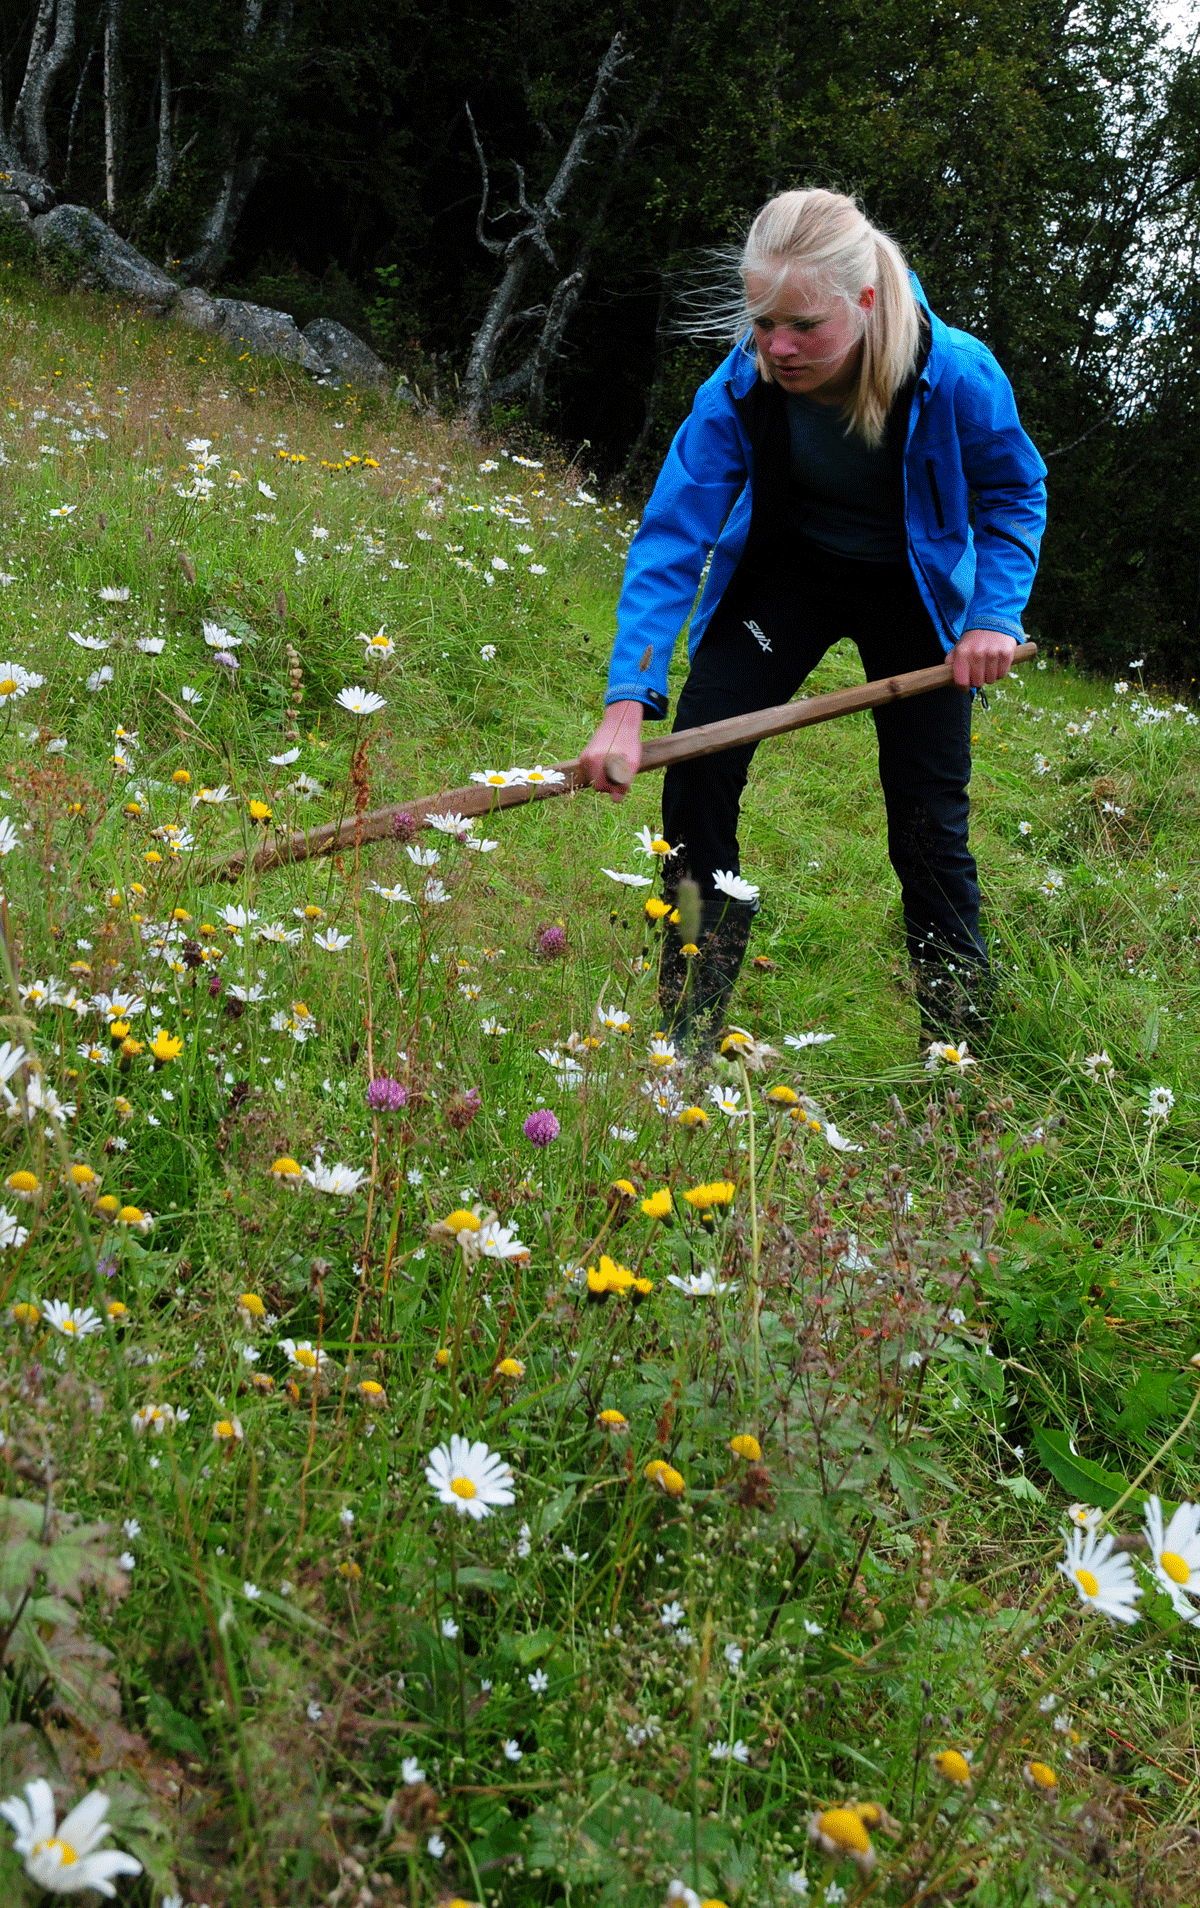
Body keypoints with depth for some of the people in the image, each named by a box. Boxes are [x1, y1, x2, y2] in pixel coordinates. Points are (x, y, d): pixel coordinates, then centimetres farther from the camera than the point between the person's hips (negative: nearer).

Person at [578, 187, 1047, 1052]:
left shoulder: (959, 375, -30)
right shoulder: (739, 387, -28)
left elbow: (1017, 492, -9)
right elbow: (672, 536, -28)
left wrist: (996, 614, -23)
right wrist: (628, 702, -36)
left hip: (914, 590, -1)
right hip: (787, 572, 1)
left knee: (929, 816, -3)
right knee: (697, 764, -12)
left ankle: (958, 1045, 16)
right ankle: (687, 1032, 4)